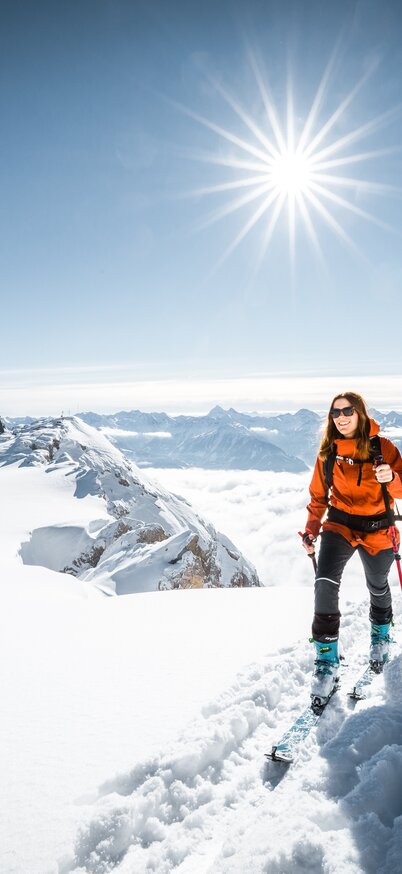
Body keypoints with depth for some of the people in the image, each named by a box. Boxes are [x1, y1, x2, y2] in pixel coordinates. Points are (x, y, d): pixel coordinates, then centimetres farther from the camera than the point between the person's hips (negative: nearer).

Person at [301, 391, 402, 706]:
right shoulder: (328, 452, -1)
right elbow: (318, 495, 7)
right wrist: (312, 529, -4)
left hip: (376, 529, 0)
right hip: (339, 525, 1)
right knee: (325, 583, -21)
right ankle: (327, 662, -8)